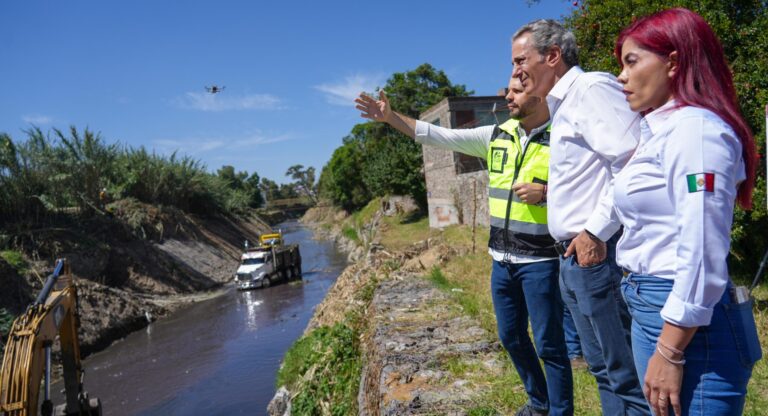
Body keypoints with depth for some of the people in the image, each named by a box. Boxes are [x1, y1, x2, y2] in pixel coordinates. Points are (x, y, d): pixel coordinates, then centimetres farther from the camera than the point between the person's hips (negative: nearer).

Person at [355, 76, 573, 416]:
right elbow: (440, 137, 4)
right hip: (502, 259, 6)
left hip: (540, 261, -6)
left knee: (549, 343, 4)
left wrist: (544, 192, -20)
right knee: (511, 337, 17)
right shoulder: (496, 135, 6)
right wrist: (391, 117, -2)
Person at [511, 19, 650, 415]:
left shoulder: (591, 87, -10)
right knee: (604, 367, 18)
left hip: (597, 253, -10)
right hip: (577, 255, 10)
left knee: (623, 373, 0)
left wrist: (597, 231, -20)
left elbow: (634, 161, -22)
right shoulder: (564, 105, 19)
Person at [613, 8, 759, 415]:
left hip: (687, 321, -9)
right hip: (654, 308, 9)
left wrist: (670, 352, -20)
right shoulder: (661, 128, 14)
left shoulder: (693, 126, -15)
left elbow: (702, 254, -22)